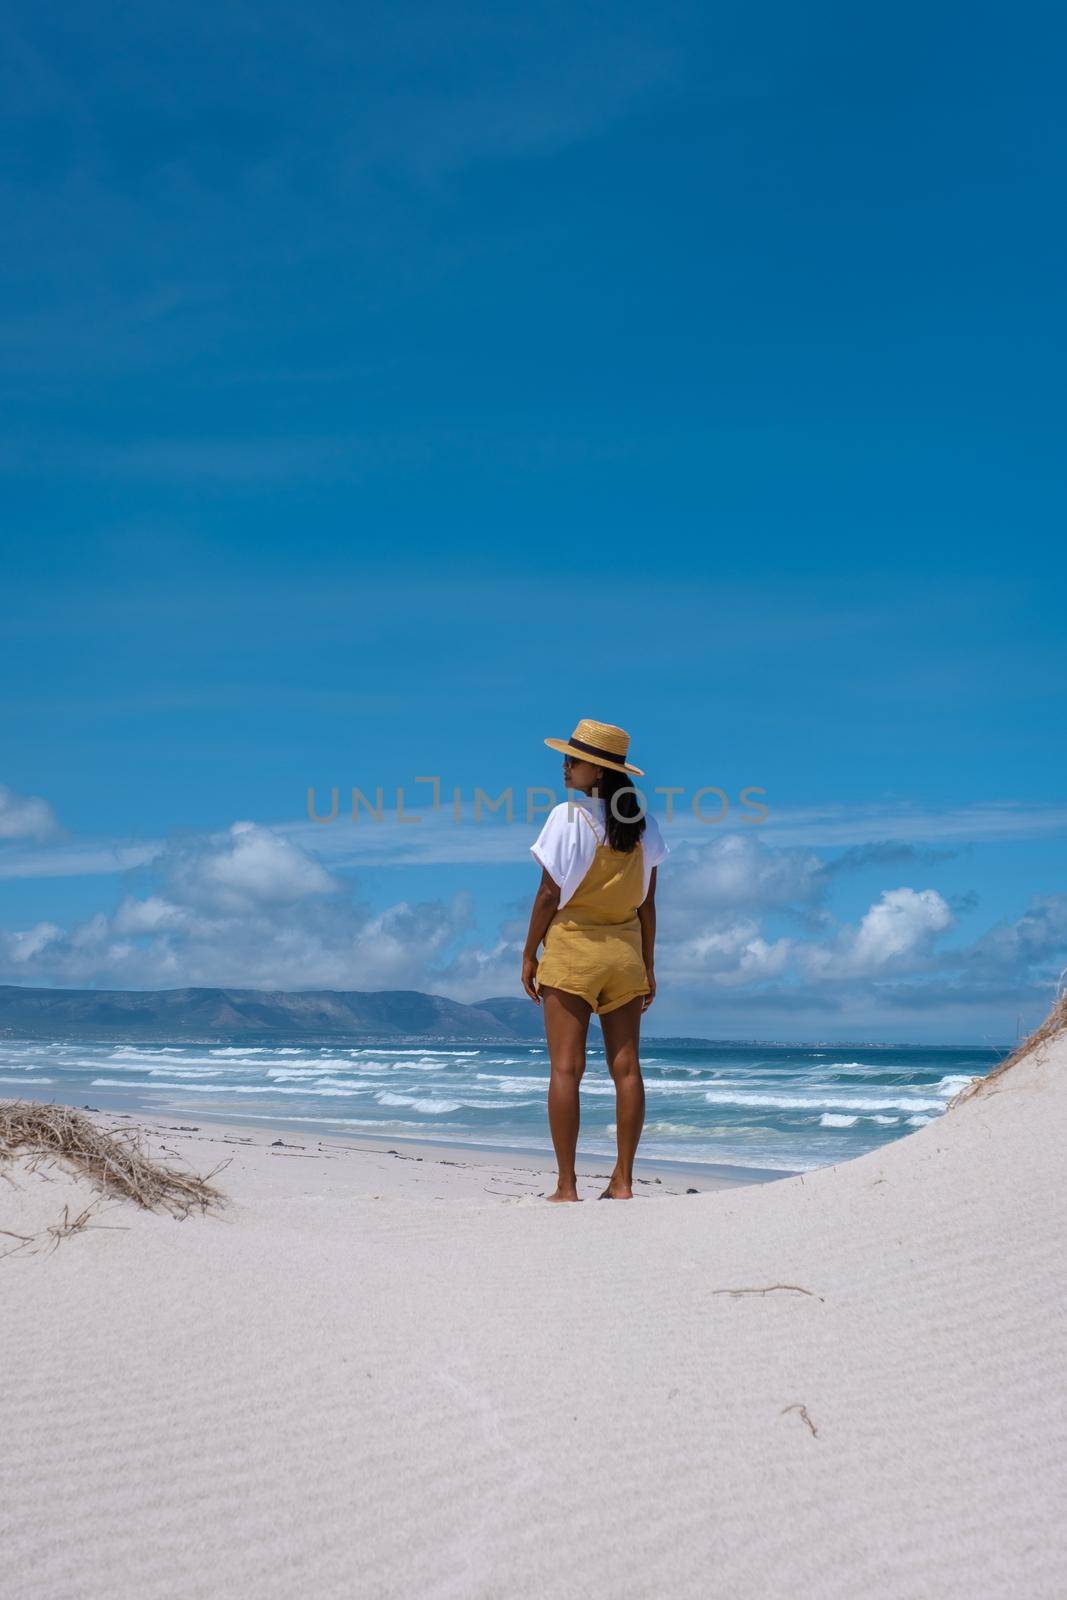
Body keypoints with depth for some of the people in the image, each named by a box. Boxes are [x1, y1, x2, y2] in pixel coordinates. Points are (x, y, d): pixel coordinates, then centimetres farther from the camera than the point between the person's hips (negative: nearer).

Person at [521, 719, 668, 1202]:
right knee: (626, 1066, 7)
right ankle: (622, 1181, 9)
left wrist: (529, 953, 0)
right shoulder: (643, 822, 5)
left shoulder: (568, 817, -10)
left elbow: (550, 894, -10)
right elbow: (647, 901, 7)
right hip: (624, 949, 5)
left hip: (570, 947, -5)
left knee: (566, 1068, -2)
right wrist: (648, 965, 13)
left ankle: (566, 1186, -1)